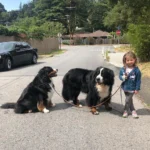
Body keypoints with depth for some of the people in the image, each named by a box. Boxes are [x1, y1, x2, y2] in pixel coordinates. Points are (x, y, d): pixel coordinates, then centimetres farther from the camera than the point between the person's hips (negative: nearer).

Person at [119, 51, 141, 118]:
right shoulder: (123, 69, -5)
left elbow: (138, 80, -9)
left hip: (132, 88, -4)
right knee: (130, 100, 17)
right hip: (125, 87, 4)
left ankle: (126, 110, 23)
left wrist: (137, 89, -9)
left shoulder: (136, 70, -14)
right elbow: (120, 75, 5)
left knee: (127, 100, 1)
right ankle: (133, 110, 35)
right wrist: (123, 77, -18)